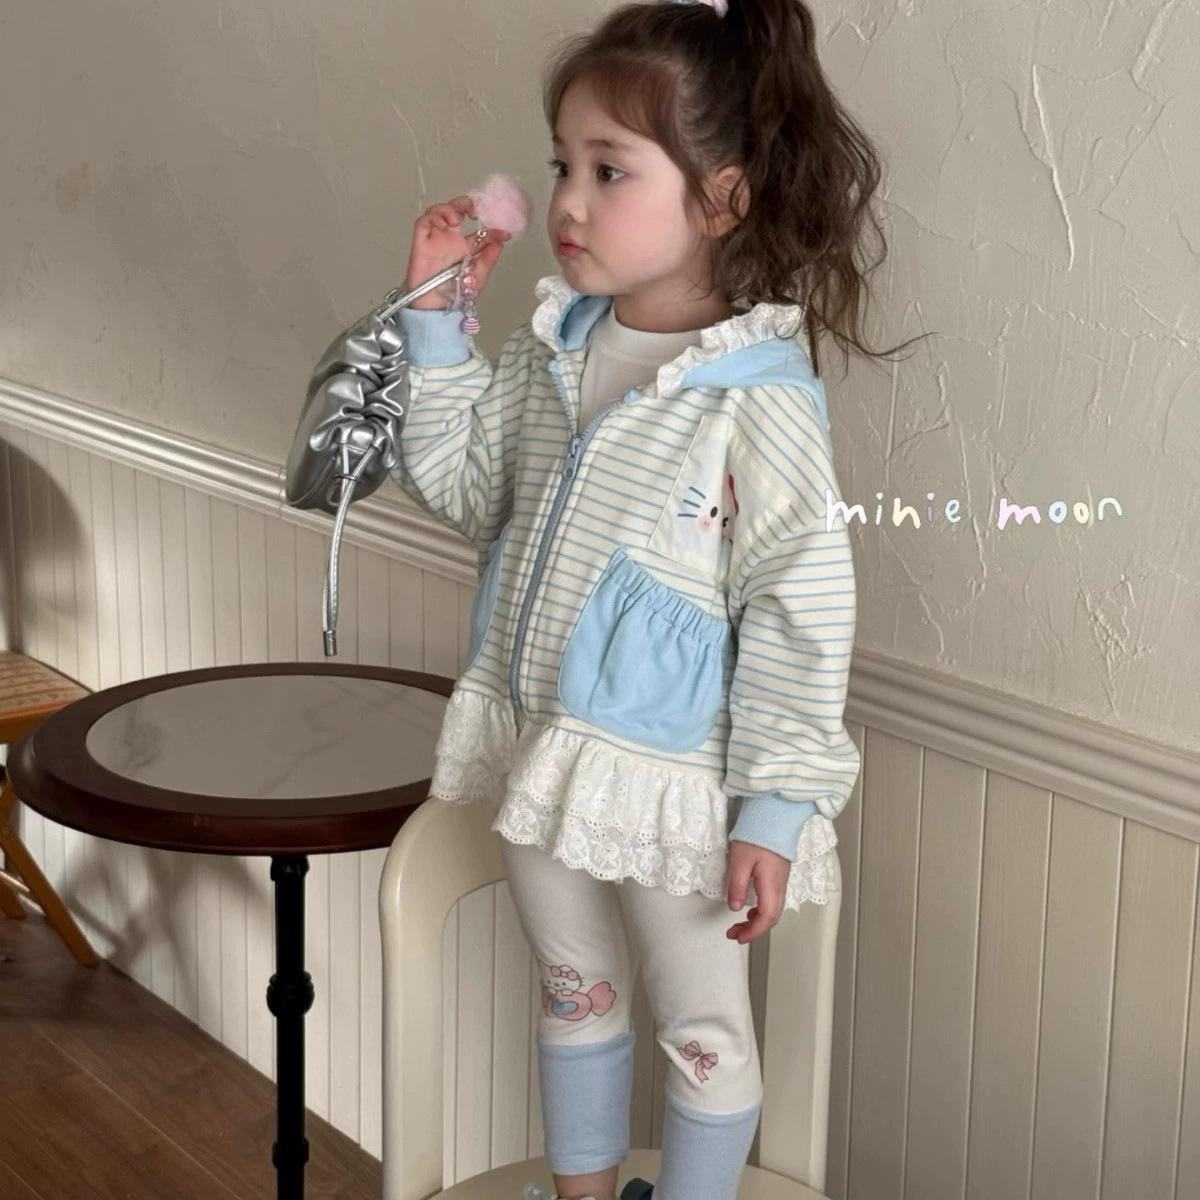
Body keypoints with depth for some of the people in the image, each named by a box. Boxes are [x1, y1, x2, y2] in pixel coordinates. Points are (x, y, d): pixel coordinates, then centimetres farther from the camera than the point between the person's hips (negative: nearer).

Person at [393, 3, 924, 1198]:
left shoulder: (759, 396, -21)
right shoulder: (552, 347, 0)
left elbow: (800, 612, -18)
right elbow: (455, 480, 10)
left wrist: (776, 806, -17)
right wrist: (432, 315, 1)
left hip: (672, 778, -7)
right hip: (541, 749, 7)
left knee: (702, 1030, 13)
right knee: (574, 993, 25)